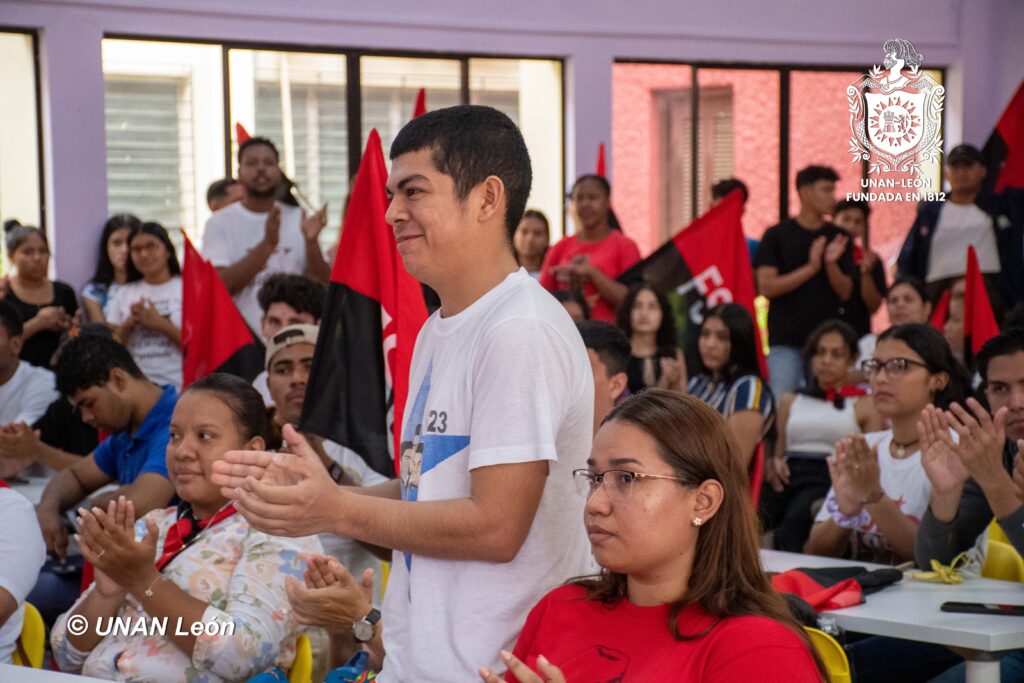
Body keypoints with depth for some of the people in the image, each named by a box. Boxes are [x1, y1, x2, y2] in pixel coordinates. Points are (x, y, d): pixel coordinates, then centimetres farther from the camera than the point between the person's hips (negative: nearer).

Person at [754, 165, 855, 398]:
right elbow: (766, 286, -9)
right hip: (786, 341, -3)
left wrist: (831, 264, -13)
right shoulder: (777, 236, -1)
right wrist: (811, 268, -16)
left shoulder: (839, 238, 9)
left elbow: (845, 292, 6)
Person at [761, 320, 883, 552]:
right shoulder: (790, 402, 32)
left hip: (830, 476, -3)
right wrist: (773, 463, 6)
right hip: (788, 474, 3)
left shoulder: (864, 406, 20)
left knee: (794, 523, -41)